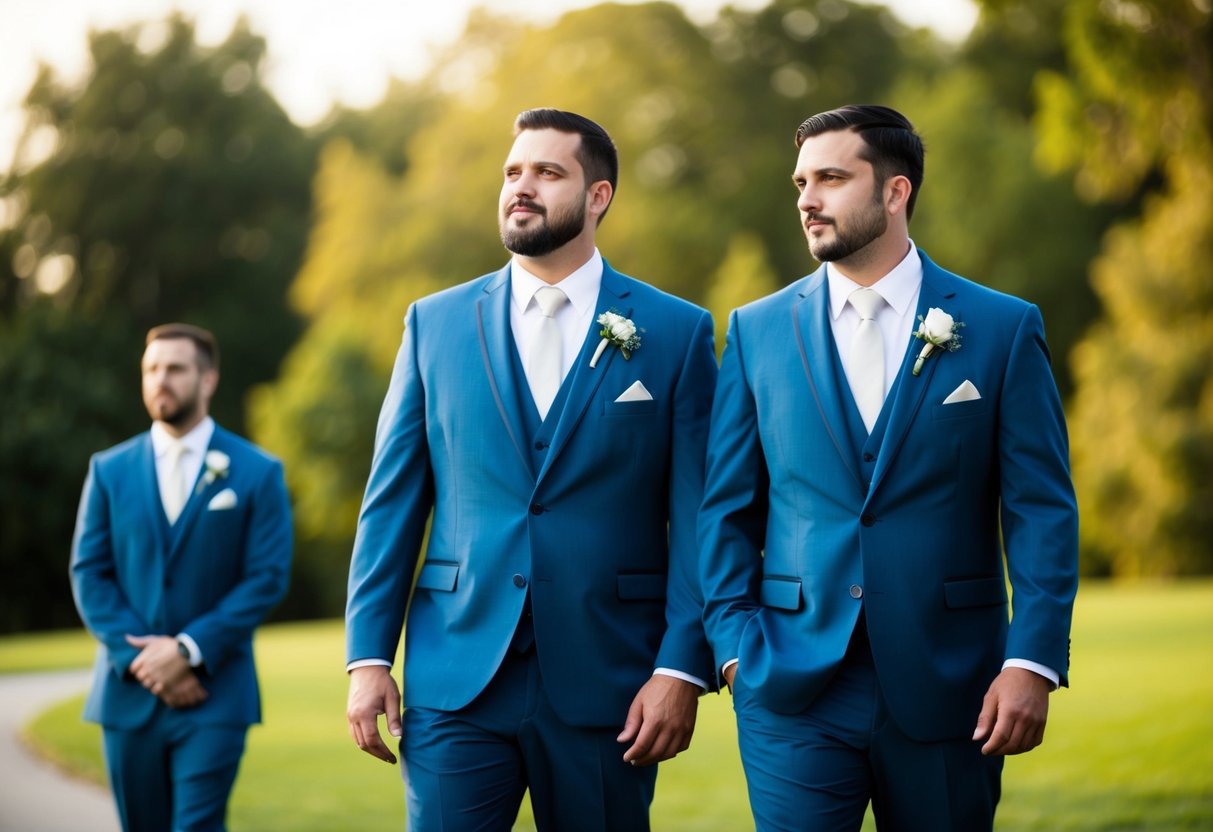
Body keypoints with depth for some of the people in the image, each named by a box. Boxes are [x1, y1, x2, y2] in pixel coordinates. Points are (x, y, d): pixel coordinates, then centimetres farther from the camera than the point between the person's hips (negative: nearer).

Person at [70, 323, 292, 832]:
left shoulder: (257, 473, 1)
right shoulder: (109, 470, 9)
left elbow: (267, 578, -5)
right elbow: (89, 575, 3)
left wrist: (188, 650, -14)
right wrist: (141, 659, -9)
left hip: (215, 694, -3)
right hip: (128, 693, 3)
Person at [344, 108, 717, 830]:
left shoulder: (677, 333, 2)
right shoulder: (434, 323, 8)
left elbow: (697, 518, -1)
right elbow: (392, 502, 7)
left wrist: (683, 668, -9)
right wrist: (369, 655, 0)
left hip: (608, 684, -1)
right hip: (457, 678, 1)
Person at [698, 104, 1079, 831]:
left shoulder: (1004, 329, 2)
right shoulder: (758, 330, 7)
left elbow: (1042, 509, -1)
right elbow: (726, 507, 8)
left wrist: (1033, 662, -10)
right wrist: (735, 644, -2)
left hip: (947, 689, 0)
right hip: (794, 689, 1)